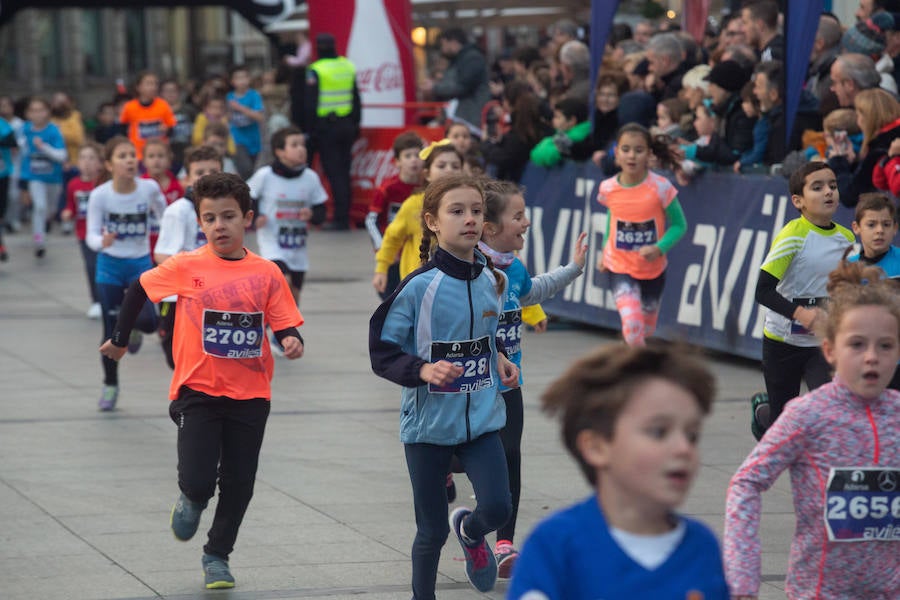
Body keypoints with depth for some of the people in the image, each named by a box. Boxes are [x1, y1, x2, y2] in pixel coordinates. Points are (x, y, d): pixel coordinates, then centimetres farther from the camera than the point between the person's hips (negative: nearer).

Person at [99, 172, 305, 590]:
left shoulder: (266, 274, -3)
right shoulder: (186, 267, -5)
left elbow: (286, 325, -2)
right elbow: (139, 289, 8)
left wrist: (293, 341, -24)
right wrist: (120, 339, 15)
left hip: (250, 395, 2)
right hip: (198, 391, -2)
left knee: (238, 484, 7)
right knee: (198, 480, -11)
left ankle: (217, 556, 27)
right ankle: (191, 501, 26)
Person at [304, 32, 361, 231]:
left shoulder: (315, 71, -11)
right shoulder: (348, 66, 8)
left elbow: (310, 105, -12)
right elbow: (356, 100, 13)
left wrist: (309, 130, -8)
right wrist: (355, 125, 20)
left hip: (326, 127, -5)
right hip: (346, 124, 5)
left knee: (334, 173, -5)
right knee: (344, 172, 10)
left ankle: (340, 219, -8)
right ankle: (343, 217, 13)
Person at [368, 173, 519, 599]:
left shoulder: (491, 281, 1)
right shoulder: (418, 287, -15)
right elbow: (381, 352, -11)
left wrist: (498, 359, 3)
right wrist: (423, 370, -27)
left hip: (482, 418, 3)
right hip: (429, 424, -3)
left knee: (497, 507, -13)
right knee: (432, 531, 5)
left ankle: (470, 532, 24)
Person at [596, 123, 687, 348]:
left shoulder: (661, 187, -17)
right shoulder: (608, 189, -10)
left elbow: (679, 225, -8)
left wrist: (659, 248, -25)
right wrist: (604, 252, 9)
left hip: (653, 268, 1)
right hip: (619, 267, 0)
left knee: (647, 328, 19)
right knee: (632, 323, -23)